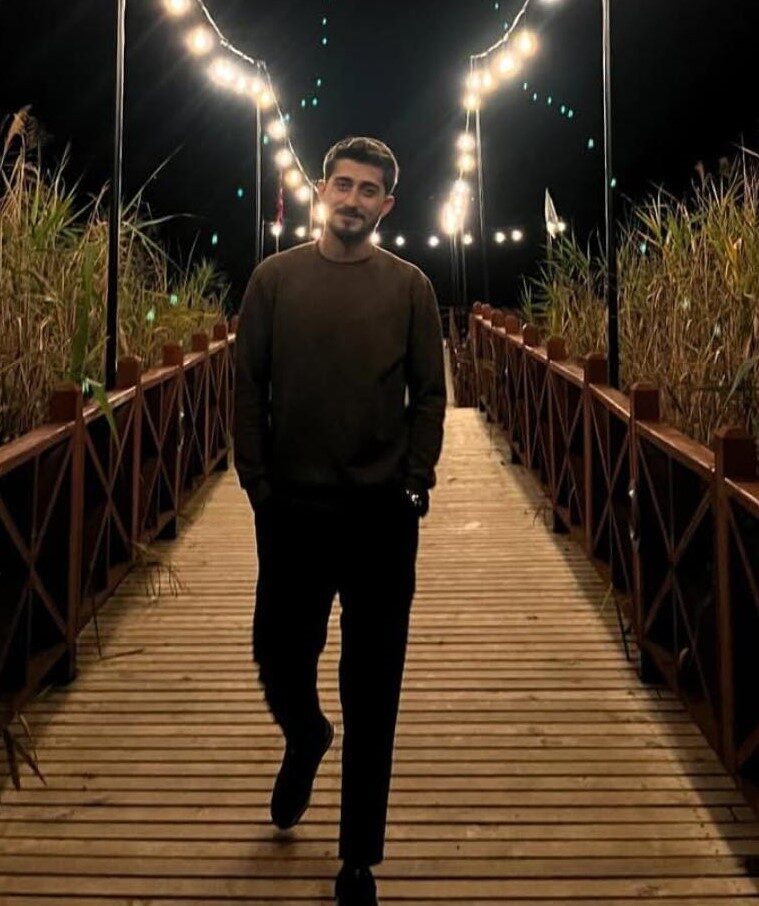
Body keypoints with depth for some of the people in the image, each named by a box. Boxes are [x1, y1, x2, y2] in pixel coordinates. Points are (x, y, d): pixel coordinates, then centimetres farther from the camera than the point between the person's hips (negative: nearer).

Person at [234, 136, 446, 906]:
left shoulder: (410, 286, 2)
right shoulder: (274, 278, 3)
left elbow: (429, 394, 3)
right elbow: (248, 388, 2)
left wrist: (416, 483, -5)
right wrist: (258, 483, -3)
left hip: (382, 516, -1)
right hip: (291, 511, 1)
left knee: (371, 696, 5)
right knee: (278, 655, 12)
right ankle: (304, 740, 49)